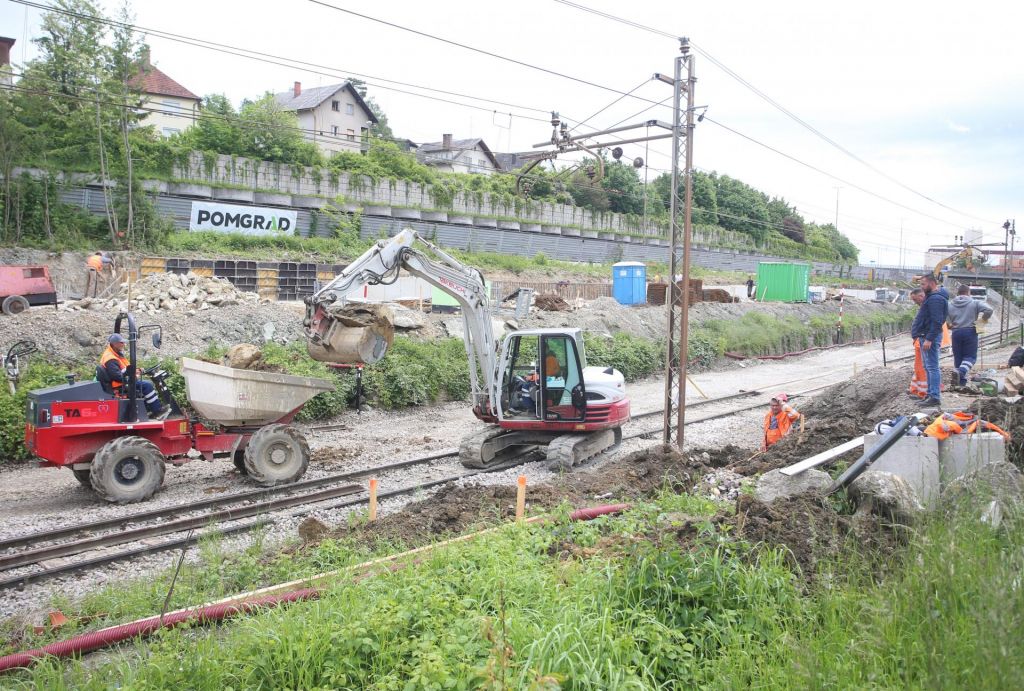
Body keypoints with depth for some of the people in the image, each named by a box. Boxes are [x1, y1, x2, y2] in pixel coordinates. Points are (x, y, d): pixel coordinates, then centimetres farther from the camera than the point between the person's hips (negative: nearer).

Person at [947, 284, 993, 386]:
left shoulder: (950, 305, 3)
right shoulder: (975, 303, -1)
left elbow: (944, 318, -5)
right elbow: (989, 310, -14)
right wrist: (984, 319, 3)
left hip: (956, 333, 2)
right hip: (970, 332, -2)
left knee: (958, 356, 10)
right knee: (970, 356, 3)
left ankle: (961, 380, 12)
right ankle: (961, 371, -25)